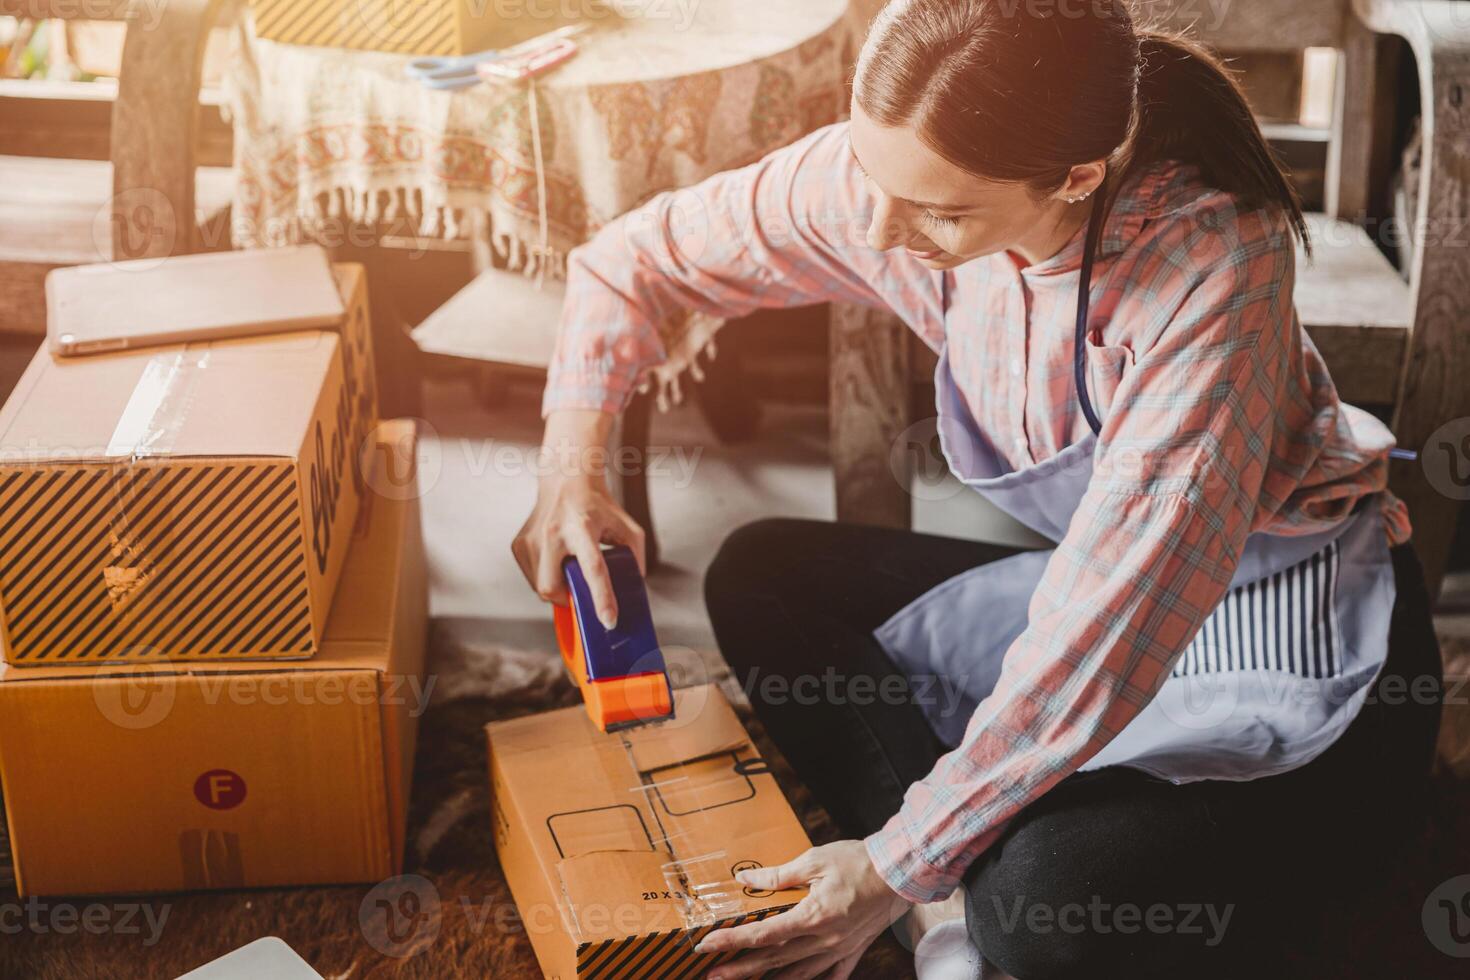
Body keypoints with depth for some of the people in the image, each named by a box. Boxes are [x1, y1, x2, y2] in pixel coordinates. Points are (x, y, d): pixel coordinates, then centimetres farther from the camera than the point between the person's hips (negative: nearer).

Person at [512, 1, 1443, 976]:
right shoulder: (890, 170, -16)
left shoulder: (1210, 262, -33)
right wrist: (570, 464, -14)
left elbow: (1107, 634, -32)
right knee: (762, 578, -2)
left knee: (1046, 900, -32)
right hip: (1095, 577, 7)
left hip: (1297, 643, -6)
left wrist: (902, 862, -27)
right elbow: (641, 255, 0)